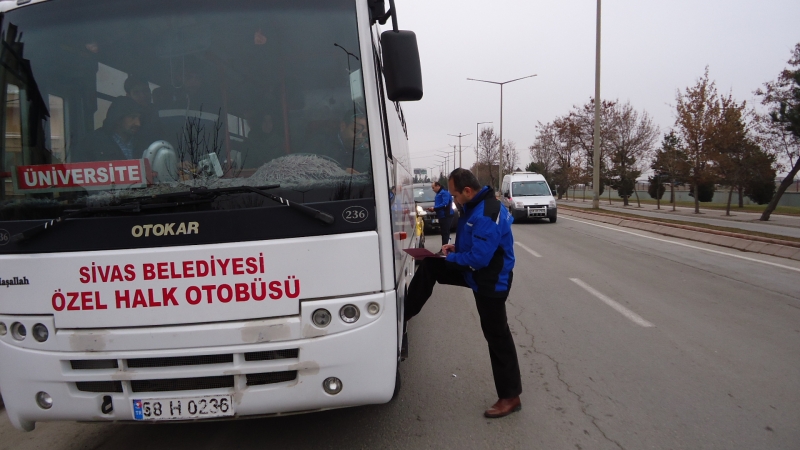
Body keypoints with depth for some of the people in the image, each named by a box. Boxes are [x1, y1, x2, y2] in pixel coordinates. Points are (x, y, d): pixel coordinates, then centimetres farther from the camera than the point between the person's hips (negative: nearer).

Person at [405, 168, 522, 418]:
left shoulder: (488, 215, -30)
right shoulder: (475, 207, 3)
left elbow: (479, 258, -30)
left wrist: (451, 257, -14)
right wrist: (456, 247, 2)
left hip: (491, 281, -10)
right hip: (475, 271, 10)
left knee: (497, 335, 0)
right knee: (429, 267, 8)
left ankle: (510, 397, 13)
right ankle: (403, 313, 20)